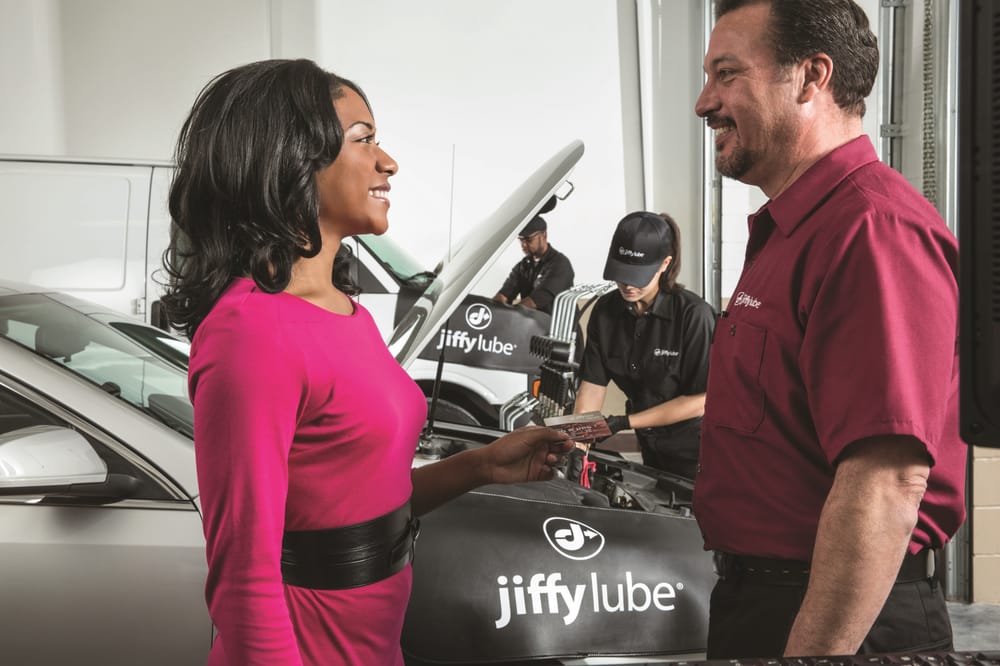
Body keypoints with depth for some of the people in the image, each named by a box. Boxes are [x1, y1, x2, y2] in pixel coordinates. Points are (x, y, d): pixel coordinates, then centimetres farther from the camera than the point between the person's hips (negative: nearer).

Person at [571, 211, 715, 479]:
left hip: (697, 453, -5)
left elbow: (701, 399, -19)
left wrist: (625, 422, -20)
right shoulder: (606, 311, -4)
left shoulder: (693, 314, -21)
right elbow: (591, 386, -5)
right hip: (652, 449, 5)